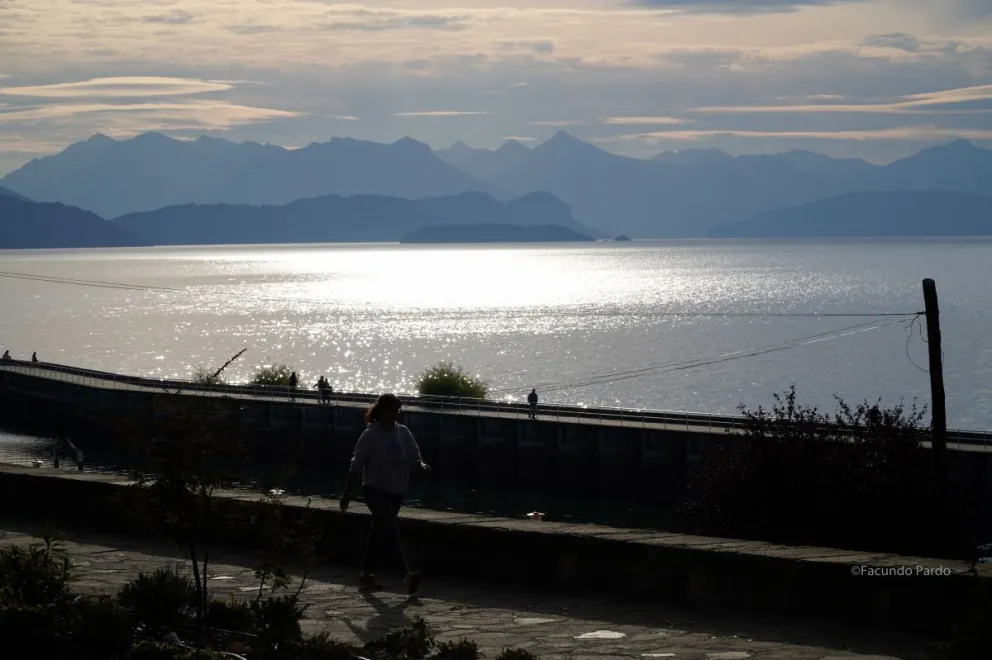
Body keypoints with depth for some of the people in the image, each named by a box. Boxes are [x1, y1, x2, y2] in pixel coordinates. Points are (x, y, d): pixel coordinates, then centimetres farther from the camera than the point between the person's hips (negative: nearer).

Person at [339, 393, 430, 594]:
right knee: (391, 531, -19)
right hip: (376, 489, -6)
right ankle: (409, 573, -32)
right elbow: (357, 466, -6)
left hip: (397, 491, 6)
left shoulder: (403, 433, 6)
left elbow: (414, 457, 6)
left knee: (379, 532, 15)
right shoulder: (371, 435, -10)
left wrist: (421, 465, -18)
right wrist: (347, 493, -5)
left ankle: (366, 574, 26)